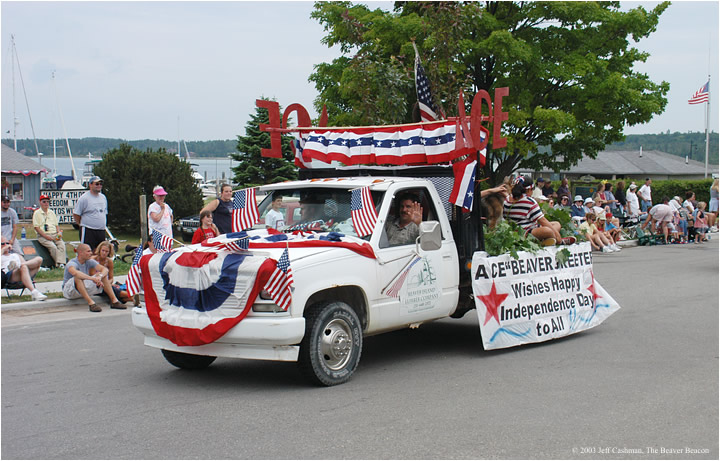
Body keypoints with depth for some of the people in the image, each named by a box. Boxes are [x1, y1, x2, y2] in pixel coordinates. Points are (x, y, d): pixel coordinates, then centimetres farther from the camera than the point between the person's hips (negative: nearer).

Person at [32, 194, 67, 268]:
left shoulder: (52, 212, 23)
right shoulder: (37, 213, 6)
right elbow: (36, 227, -2)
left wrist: (59, 232, 1)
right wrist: (46, 236, -13)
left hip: (55, 234, 4)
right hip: (43, 236, -4)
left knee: (61, 244, -26)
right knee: (53, 246, -30)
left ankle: (61, 263, -37)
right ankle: (57, 264, -25)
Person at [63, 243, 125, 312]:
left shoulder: (89, 261, -1)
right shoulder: (72, 263, -21)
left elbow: (105, 269, -12)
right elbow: (75, 273, -45)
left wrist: (100, 276, -35)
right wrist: (92, 278, -52)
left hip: (85, 290, 6)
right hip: (69, 292, -6)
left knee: (101, 274, -9)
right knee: (78, 278, -36)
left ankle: (114, 301, -17)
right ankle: (90, 303, -44)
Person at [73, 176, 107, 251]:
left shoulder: (103, 197, 15)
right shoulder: (84, 198, -7)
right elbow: (76, 214, -4)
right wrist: (82, 225, -2)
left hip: (101, 231, 7)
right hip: (88, 231, -7)